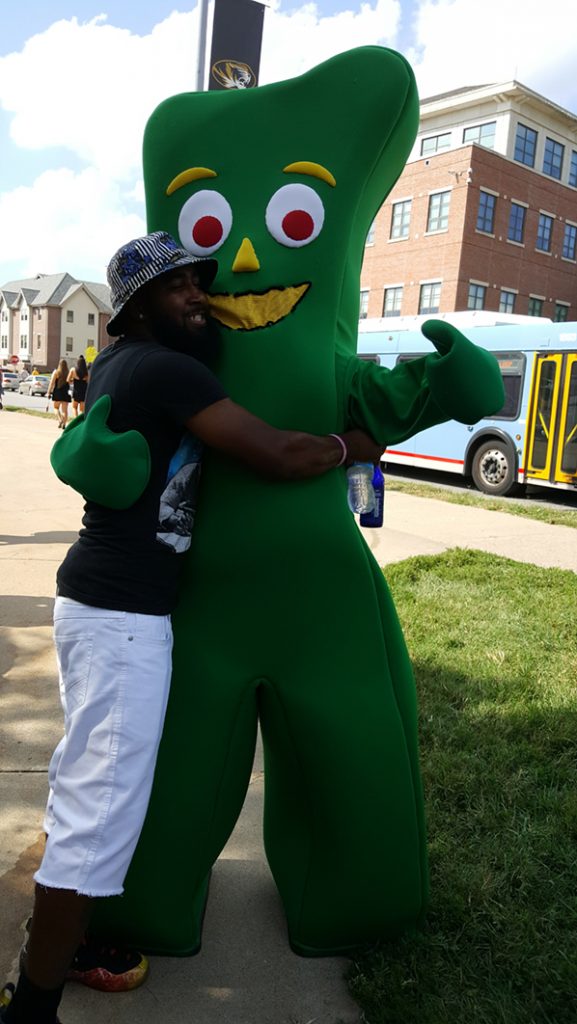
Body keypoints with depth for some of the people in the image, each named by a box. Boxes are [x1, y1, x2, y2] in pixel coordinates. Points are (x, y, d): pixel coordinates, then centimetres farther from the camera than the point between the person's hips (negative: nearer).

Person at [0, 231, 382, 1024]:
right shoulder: (168, 371, -17)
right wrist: (353, 445, -3)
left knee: (87, 787, 22)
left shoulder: (117, 361, 11)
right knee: (102, 807, -3)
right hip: (124, 612, -11)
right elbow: (279, 457, -21)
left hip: (99, 596, 11)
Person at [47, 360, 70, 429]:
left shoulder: (56, 372, -4)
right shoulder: (68, 373, -1)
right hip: (66, 393, 1)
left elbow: (51, 383, -5)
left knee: (56, 407, 12)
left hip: (57, 393, -1)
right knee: (65, 410, 6)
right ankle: (64, 424, 1)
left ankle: (60, 420, -11)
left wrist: (49, 392, -2)